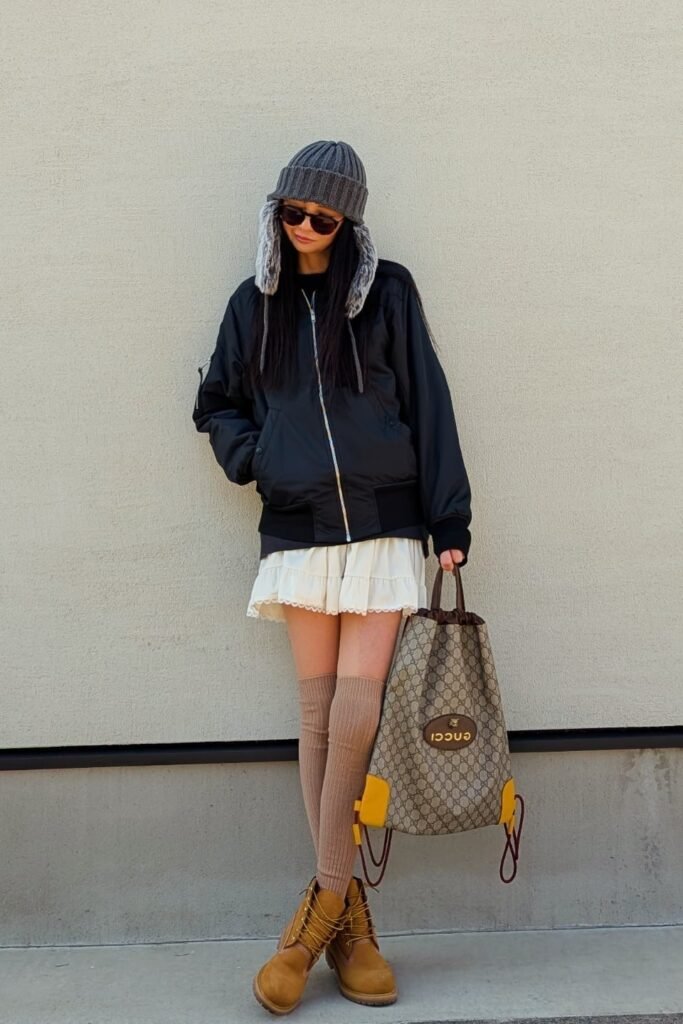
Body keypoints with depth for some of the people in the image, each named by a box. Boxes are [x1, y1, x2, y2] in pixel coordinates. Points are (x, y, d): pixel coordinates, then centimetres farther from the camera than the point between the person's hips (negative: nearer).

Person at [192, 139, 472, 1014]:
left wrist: (449, 523, -4)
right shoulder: (254, 303, 11)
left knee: (356, 711, -8)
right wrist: (253, 456, 1)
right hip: (297, 530, 2)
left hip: (384, 524, -2)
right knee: (318, 712, 2)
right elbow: (215, 405, 21)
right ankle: (347, 919, 10)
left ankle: (322, 908, 5)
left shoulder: (386, 291, 4)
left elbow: (428, 406, 1)